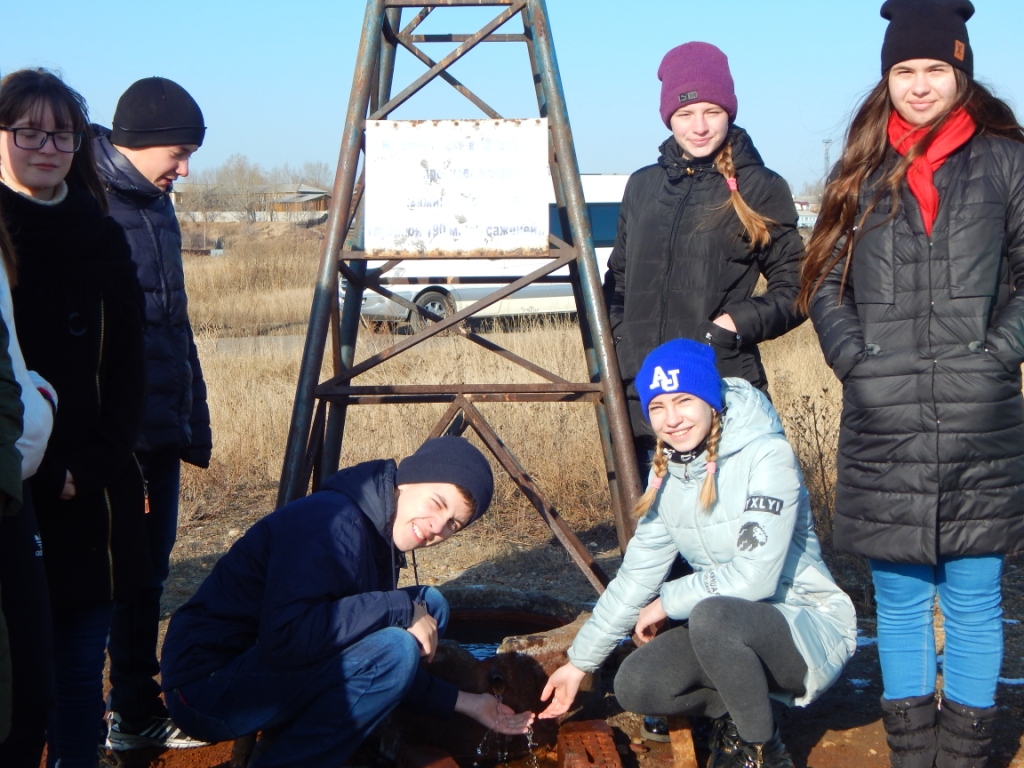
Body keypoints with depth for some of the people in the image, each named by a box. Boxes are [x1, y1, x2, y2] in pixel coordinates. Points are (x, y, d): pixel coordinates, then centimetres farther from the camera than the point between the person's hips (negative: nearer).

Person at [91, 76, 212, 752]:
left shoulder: (155, 204, 14)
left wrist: (193, 420, 18)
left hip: (160, 427, 8)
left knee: (148, 564, 14)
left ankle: (137, 708, 26)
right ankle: (132, 715, 12)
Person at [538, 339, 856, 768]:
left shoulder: (766, 455, -19)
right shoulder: (667, 473, 3)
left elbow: (755, 575, -25)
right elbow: (636, 575, 7)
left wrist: (668, 602, -12)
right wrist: (580, 663, 6)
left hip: (809, 625, -6)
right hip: (734, 626, 6)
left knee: (713, 615, -36)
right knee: (635, 686, -17)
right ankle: (732, 715, 9)